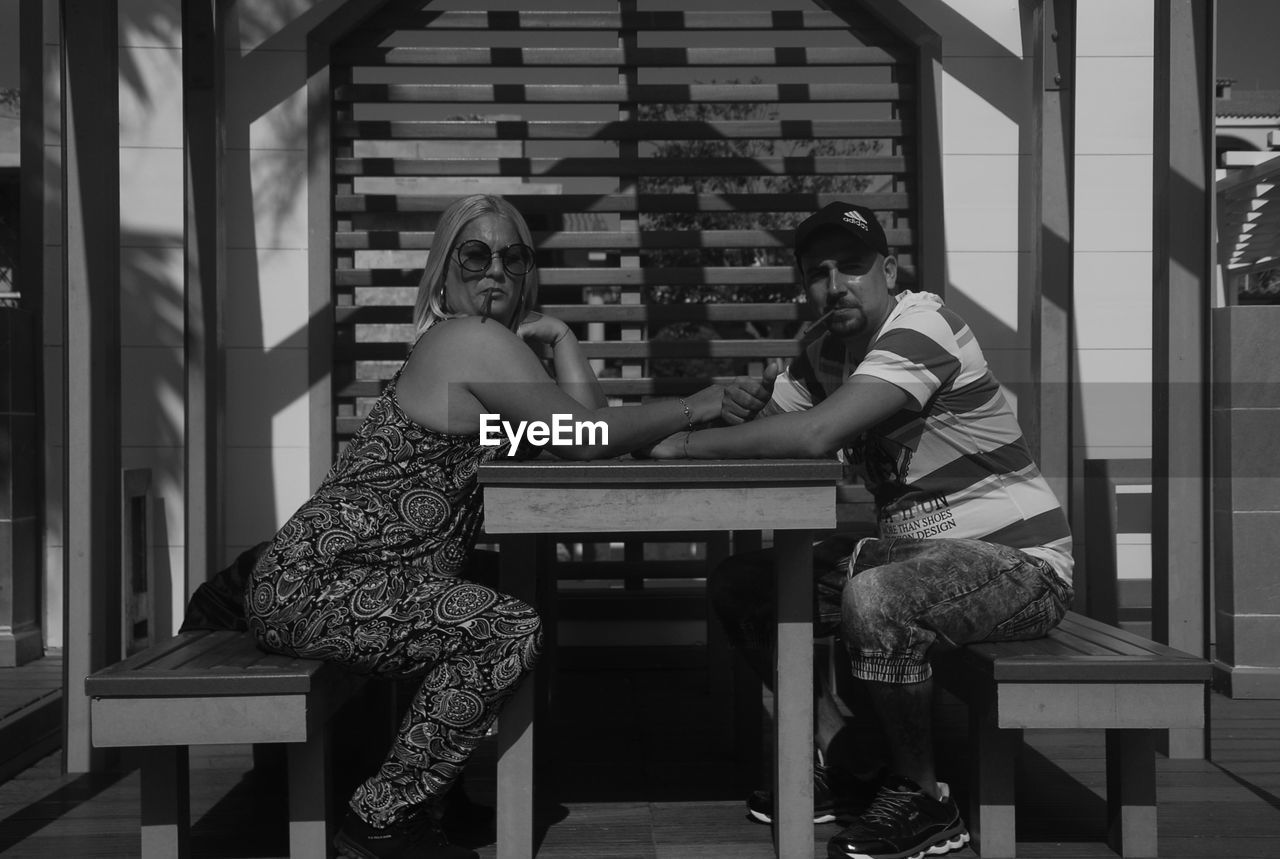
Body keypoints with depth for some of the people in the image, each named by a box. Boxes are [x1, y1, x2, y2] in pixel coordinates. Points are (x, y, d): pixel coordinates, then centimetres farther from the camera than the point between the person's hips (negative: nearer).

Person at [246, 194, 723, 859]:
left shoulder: (490, 344, 18)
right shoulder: (473, 340, -12)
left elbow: (584, 424, 9)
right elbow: (583, 438, -14)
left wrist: (557, 333, 2)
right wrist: (697, 406, -6)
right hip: (310, 587, -10)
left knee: (496, 626, 16)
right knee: (510, 630, -20)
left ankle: (417, 797, 21)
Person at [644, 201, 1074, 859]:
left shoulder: (923, 326, -19)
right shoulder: (824, 354, 8)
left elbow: (815, 435, -31)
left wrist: (690, 444, -21)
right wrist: (741, 408, -17)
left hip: (1019, 563, -8)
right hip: (914, 548, 9)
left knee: (872, 598, -37)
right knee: (739, 586, 1)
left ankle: (923, 799, -13)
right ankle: (842, 771, 8)